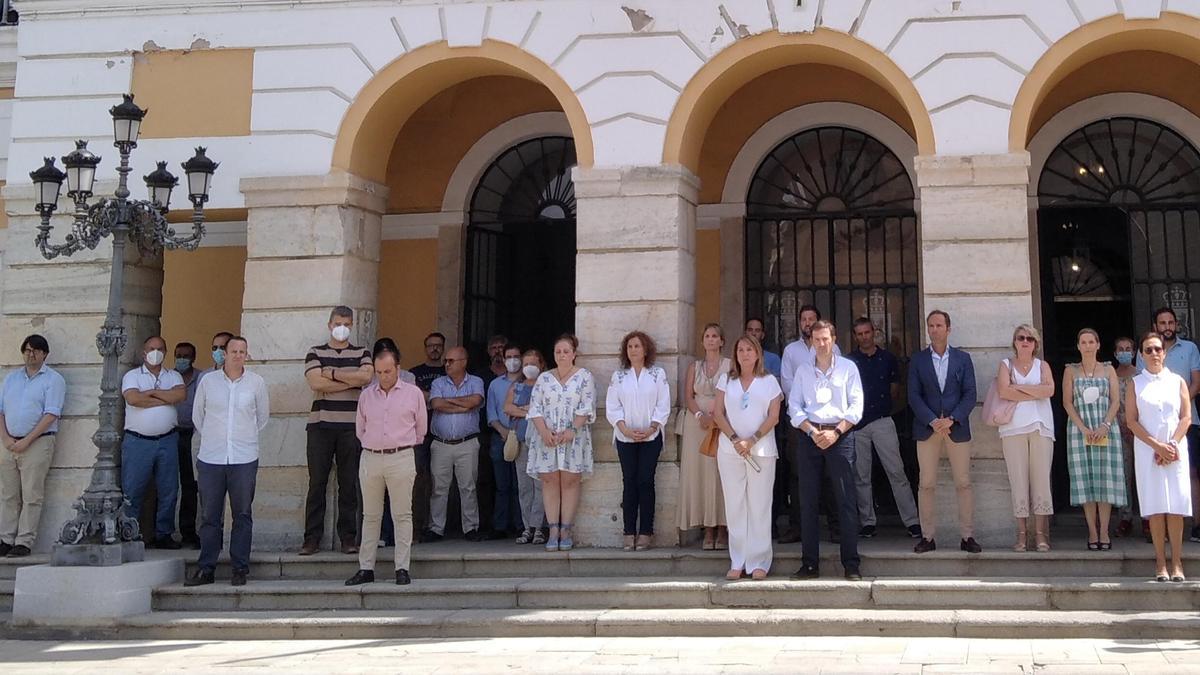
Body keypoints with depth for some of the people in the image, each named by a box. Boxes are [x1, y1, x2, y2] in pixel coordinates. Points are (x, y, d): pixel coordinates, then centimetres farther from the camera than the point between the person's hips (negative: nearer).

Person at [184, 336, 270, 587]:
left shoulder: (256, 382, 3)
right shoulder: (208, 381, 4)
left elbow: (263, 416, 16)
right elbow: (197, 415, 15)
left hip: (244, 460, 0)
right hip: (210, 459, 0)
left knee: (243, 515, 2)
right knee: (209, 516, 4)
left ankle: (240, 568, 9)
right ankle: (205, 568, 11)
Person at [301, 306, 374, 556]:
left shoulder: (362, 354, 12)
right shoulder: (315, 353, 10)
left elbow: (366, 376, -9)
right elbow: (316, 383, -8)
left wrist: (332, 373, -5)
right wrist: (352, 380, -6)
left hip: (350, 427, 1)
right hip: (320, 425, 0)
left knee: (349, 484, 2)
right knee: (317, 483, -1)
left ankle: (348, 537, 7)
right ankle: (312, 538, 4)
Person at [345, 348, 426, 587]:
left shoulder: (413, 393, 2)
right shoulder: (366, 395, 9)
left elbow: (420, 429, 10)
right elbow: (360, 428, 18)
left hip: (401, 458, -3)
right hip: (370, 458, 3)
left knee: (402, 515, -2)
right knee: (370, 515, 7)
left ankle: (402, 568, 2)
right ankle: (366, 568, 11)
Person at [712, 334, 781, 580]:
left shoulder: (769, 381, 6)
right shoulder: (726, 380, 11)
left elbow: (774, 417, 0)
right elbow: (718, 414, 6)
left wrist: (752, 440, -13)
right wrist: (735, 439, -9)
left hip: (761, 450, -2)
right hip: (730, 450, 2)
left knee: (759, 505, -1)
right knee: (734, 505, 2)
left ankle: (758, 562, 4)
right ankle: (737, 562, 7)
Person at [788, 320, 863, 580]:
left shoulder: (848, 367, 7)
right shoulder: (803, 370, 13)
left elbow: (856, 406, 2)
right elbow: (794, 406, 8)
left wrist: (836, 431, -10)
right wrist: (812, 431, -7)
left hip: (840, 436, -2)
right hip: (809, 436, 2)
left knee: (846, 500, -6)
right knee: (807, 500, 1)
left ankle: (851, 564, -3)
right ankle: (809, 564, 6)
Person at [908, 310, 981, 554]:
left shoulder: (962, 358, 7)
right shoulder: (918, 360, 7)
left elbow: (970, 394, 1)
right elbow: (914, 396, 0)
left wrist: (951, 419, -12)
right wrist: (933, 421, -13)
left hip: (957, 428, 0)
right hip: (927, 429, 0)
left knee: (964, 484, 0)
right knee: (927, 485, 0)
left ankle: (967, 536, 6)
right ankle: (928, 537, 6)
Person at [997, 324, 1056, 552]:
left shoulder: (1042, 365, 14)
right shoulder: (1006, 365, 11)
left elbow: (1050, 390, -5)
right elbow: (1003, 391, -7)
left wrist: (1019, 387, -5)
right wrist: (1036, 393, -5)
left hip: (1040, 426, 1)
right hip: (1013, 428, -1)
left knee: (1041, 479, -4)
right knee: (1018, 480, -3)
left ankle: (1041, 533, -2)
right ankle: (1021, 533, 0)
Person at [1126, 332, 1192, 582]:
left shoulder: (1177, 381, 8)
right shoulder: (1135, 385, 6)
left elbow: (1186, 417, 3)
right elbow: (1132, 421, -1)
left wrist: (1172, 445, -10)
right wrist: (1157, 446, -10)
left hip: (1176, 450, 1)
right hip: (1147, 451, 0)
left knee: (1176, 506, -4)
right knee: (1155, 506, -3)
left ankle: (1177, 562, 0)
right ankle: (1160, 562, 0)